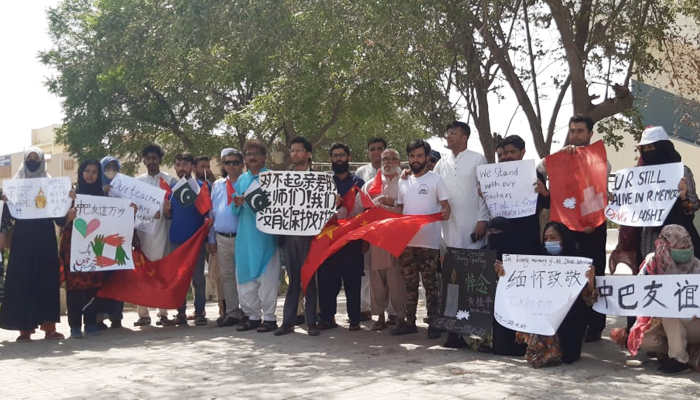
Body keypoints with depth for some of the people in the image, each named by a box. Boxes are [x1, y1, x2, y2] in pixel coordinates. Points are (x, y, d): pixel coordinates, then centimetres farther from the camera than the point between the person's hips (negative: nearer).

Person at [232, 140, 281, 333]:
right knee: (245, 277, 8)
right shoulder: (241, 179, 15)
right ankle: (253, 316, 18)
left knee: (267, 277, -3)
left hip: (266, 235, -5)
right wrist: (237, 204, -6)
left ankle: (269, 317, 5)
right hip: (245, 236, 5)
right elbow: (235, 210, 16)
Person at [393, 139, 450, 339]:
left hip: (428, 241, -5)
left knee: (430, 283, -2)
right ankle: (409, 322, 17)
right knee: (409, 283, 10)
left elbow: (445, 205, -3)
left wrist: (445, 213, -24)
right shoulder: (403, 182, 15)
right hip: (406, 240, 5)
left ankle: (433, 323, 4)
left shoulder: (435, 179, 1)